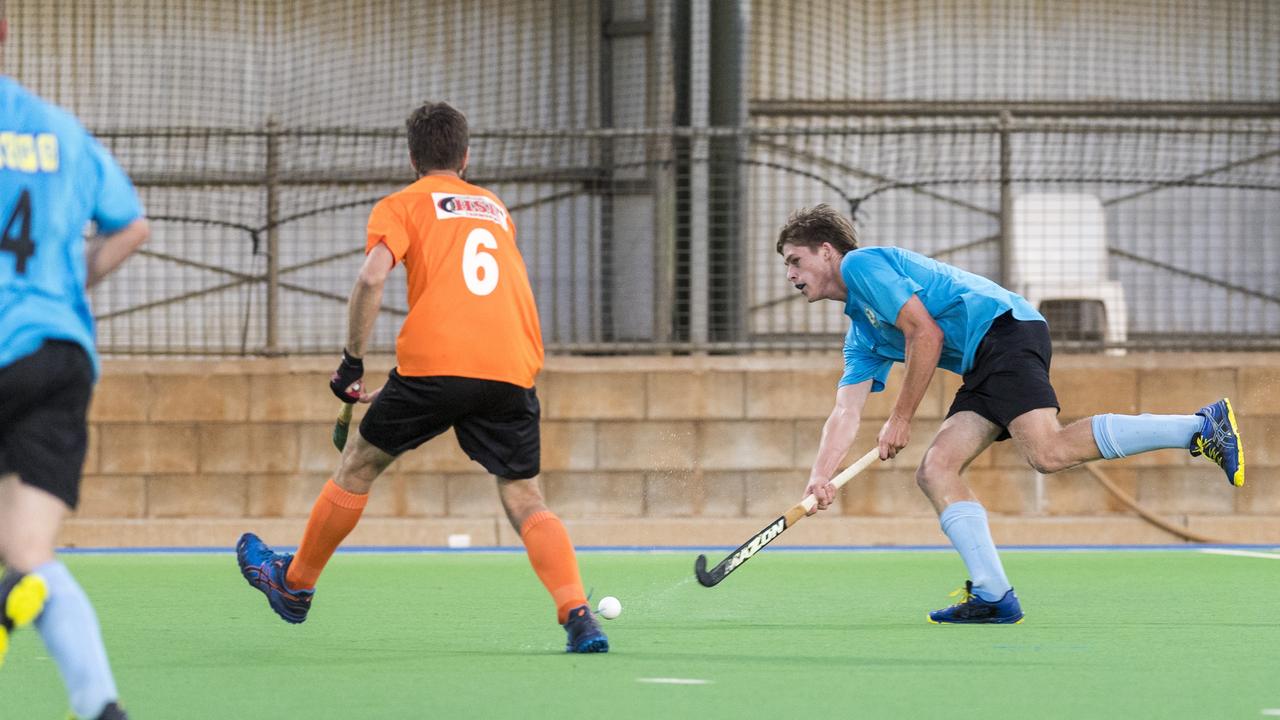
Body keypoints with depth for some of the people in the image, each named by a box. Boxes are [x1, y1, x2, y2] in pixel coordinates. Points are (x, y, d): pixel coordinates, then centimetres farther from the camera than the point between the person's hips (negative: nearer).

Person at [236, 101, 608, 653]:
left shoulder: (403, 205, 11)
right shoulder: (496, 208, 27)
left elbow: (372, 278, -8)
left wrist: (352, 362, 1)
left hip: (437, 360, -3)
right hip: (514, 369, 3)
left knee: (359, 463, 16)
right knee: (523, 498, 6)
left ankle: (295, 585, 29)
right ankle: (577, 614, -15)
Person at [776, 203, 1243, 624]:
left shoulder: (860, 264, 0)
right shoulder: (860, 338, 28)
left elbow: (926, 334, -9)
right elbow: (846, 413, 22)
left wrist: (900, 419, -5)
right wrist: (820, 477, 7)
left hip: (1002, 329, -10)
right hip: (981, 368, 10)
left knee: (1048, 452, -28)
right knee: (936, 471, -1)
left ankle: (1203, 427, -28)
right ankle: (992, 595, -10)